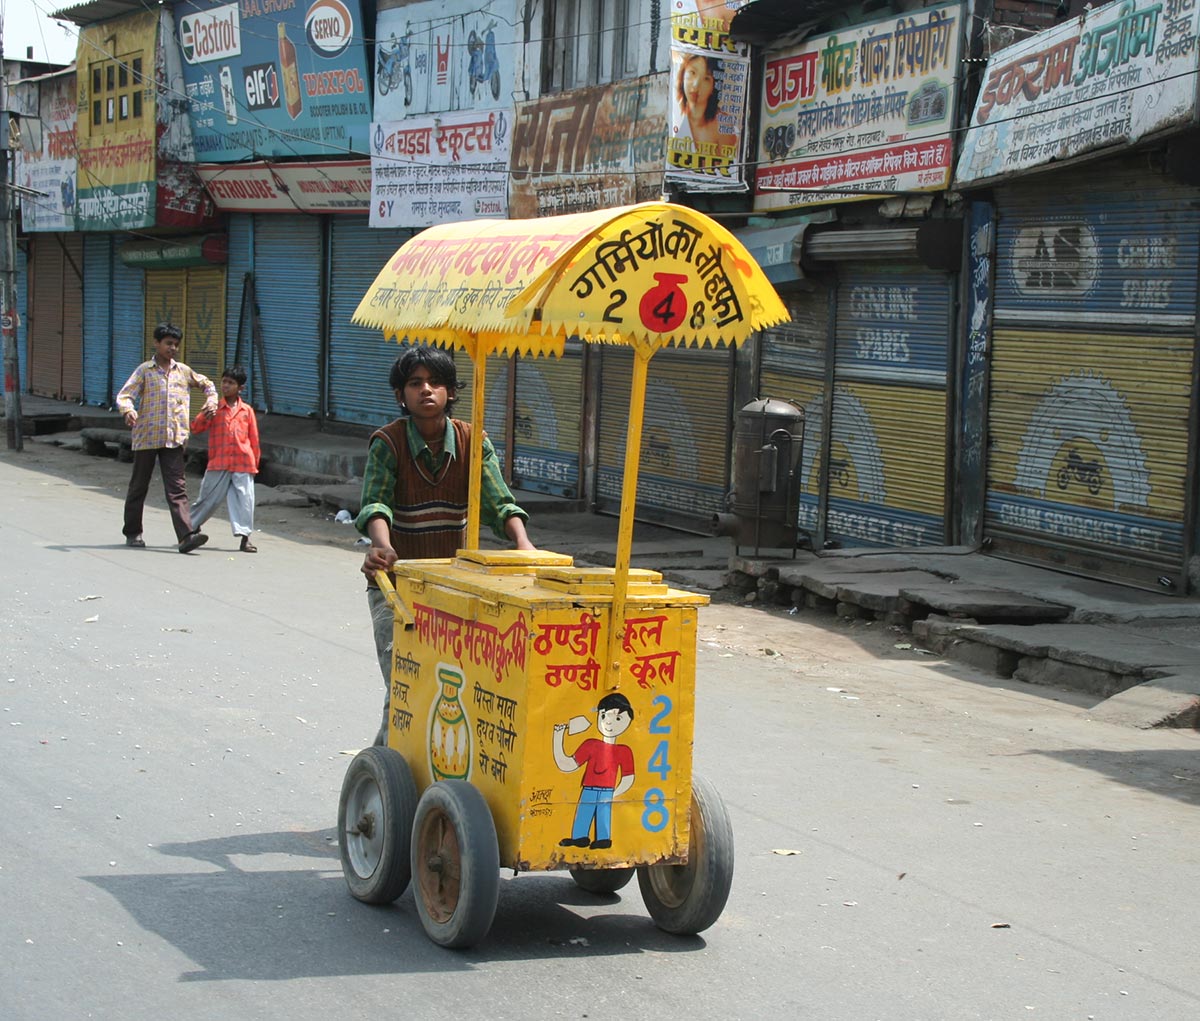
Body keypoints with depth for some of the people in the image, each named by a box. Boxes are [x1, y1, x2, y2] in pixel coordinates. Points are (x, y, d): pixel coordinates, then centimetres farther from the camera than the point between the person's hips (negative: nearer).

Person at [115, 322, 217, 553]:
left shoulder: (183, 371, 12)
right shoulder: (145, 370, 1)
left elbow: (206, 384, 29)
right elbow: (124, 395, -7)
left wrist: (212, 399, 9)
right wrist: (128, 410, -29)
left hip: (174, 439, 2)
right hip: (146, 437, -2)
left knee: (177, 487, -8)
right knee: (139, 486, 10)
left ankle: (186, 535, -19)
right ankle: (132, 533, 23)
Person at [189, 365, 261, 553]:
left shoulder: (247, 410, 8)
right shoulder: (214, 408, 7)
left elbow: (254, 439, 12)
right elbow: (196, 428, 3)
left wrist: (255, 461, 12)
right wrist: (205, 417, -17)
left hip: (243, 464, 0)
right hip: (218, 463, 0)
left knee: (244, 499, -4)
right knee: (209, 499, 6)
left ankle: (244, 537, 0)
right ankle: (191, 528, 23)